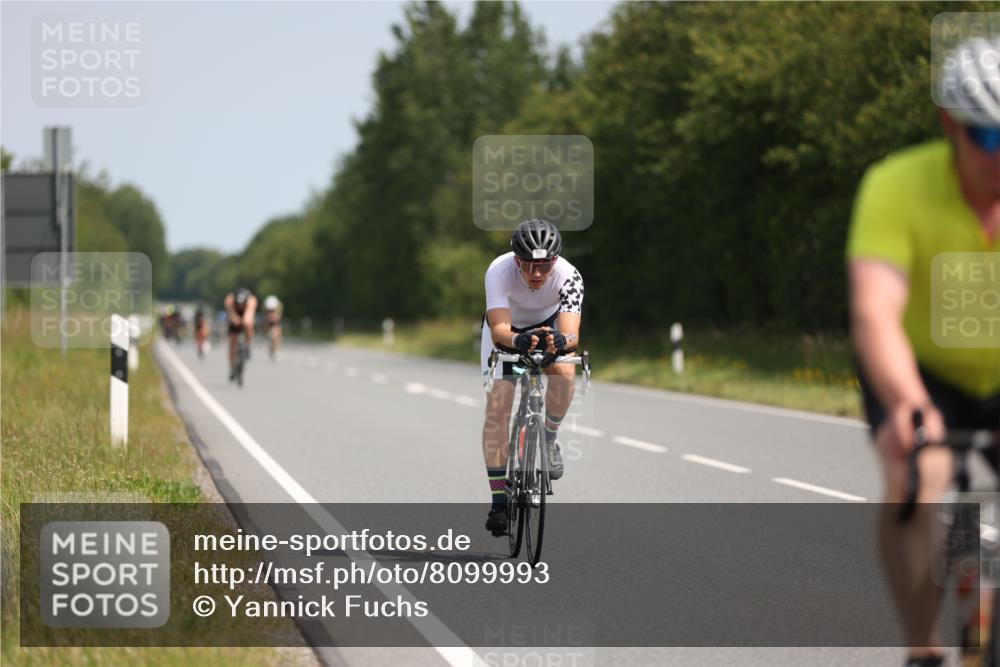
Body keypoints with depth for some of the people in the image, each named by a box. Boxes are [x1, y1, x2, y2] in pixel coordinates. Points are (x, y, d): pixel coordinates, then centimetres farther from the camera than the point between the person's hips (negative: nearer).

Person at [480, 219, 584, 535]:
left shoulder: (569, 276, -34)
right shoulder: (499, 271, -36)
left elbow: (571, 333, -44)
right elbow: (499, 329, -46)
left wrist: (560, 340, -68)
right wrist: (519, 340, -68)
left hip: (549, 324, 1)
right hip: (508, 329, 0)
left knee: (564, 371, -31)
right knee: (497, 408, -14)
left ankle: (548, 442, -4)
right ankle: (499, 500, -7)